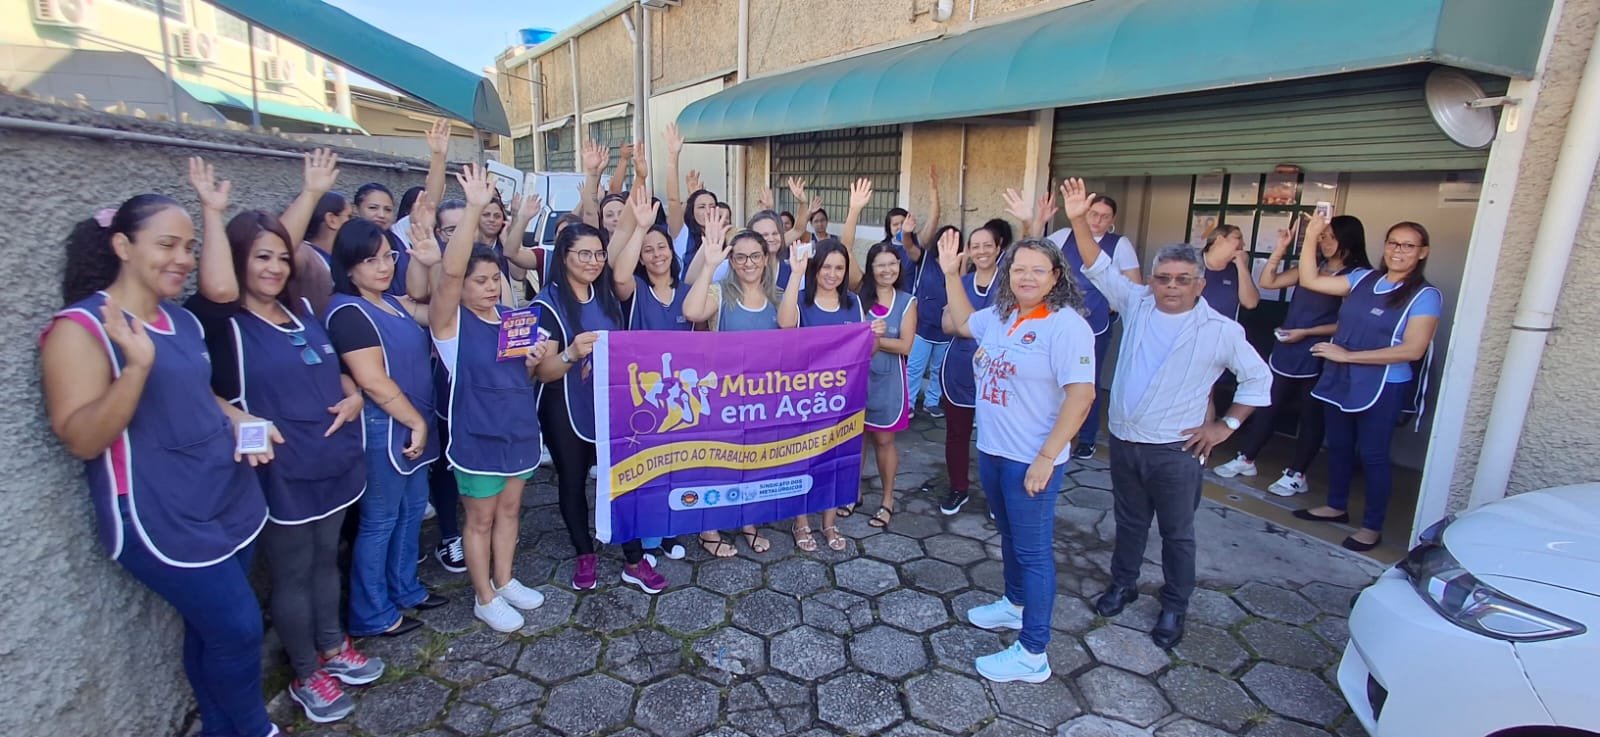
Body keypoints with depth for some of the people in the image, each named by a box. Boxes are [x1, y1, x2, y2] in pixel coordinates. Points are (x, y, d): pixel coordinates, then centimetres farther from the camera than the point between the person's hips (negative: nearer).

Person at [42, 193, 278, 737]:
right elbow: (81, 441, -19)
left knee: (209, 629, 17)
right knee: (238, 628, 0)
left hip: (230, 503, 7)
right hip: (162, 520, -7)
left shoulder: (184, 321, 9)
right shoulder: (80, 327, -14)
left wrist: (239, 419, 2)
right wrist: (137, 365, -33)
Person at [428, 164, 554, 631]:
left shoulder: (512, 316, 5)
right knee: (481, 517, 8)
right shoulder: (450, 321, -12)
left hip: (519, 427, 6)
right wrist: (474, 209, -38)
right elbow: (450, 271, -31)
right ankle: (484, 597, 24)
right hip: (477, 434, -6)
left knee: (510, 509, 18)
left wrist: (536, 358, -9)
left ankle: (504, 580, 36)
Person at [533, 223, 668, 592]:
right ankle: (584, 555, 30)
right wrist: (572, 354, -36)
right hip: (565, 410, -4)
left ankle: (634, 561, 16)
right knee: (573, 481, 11)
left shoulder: (608, 296, 6)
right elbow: (543, 371, -18)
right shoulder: (548, 303, -12)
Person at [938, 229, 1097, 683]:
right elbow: (962, 323, 25)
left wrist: (1046, 459, -24)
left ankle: (1032, 655, 16)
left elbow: (1081, 395, -24)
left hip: (1031, 460, -8)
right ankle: (1015, 604, 47)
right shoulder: (1000, 315, 4)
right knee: (1009, 535, 25)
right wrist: (951, 274, 17)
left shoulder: (1066, 324, -19)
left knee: (1033, 550, 3)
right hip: (991, 450, 8)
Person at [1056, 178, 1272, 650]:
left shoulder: (1220, 330, -9)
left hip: (1175, 451, -3)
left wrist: (1226, 425, -4)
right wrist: (1079, 220, -18)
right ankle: (1123, 583, 39)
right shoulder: (1137, 304, -1)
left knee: (1177, 533, 11)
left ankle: (1174, 607, 29)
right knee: (1128, 521, 21)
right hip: (1123, 440, 3)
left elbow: (1259, 379, 2)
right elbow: (1099, 269, -6)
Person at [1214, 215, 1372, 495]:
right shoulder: (1311, 267, 11)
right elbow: (1267, 282, 5)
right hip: (1285, 352, 6)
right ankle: (1246, 459, 21)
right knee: (1266, 407, 11)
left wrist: (1306, 332, -18)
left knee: (1311, 416, 6)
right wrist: (1280, 249, -2)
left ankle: (1296, 475, 15)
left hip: (1317, 358, -6)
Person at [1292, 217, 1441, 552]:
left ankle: (1372, 527, 18)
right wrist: (1311, 237, -2)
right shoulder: (1363, 278, 4)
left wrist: (1349, 355, -20)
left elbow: (1412, 350, -18)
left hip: (1384, 388, -5)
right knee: (1338, 445, 17)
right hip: (1340, 380, 5)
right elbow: (1310, 281, 5)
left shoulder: (1425, 296, -10)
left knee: (1372, 454, 4)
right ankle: (1336, 506, 35)